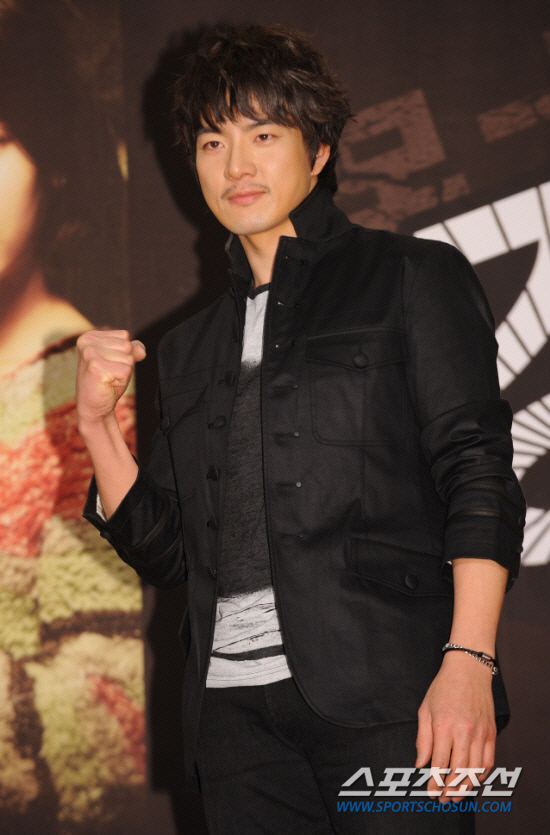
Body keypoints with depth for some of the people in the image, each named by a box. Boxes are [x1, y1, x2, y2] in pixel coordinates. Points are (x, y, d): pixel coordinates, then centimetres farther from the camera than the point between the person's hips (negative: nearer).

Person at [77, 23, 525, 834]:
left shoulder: (411, 277, 7)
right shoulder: (191, 347, 22)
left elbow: (478, 471, -3)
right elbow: (165, 552, 19)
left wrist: (469, 661, -16)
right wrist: (97, 421, 4)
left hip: (383, 696, -4)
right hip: (236, 708, 4)